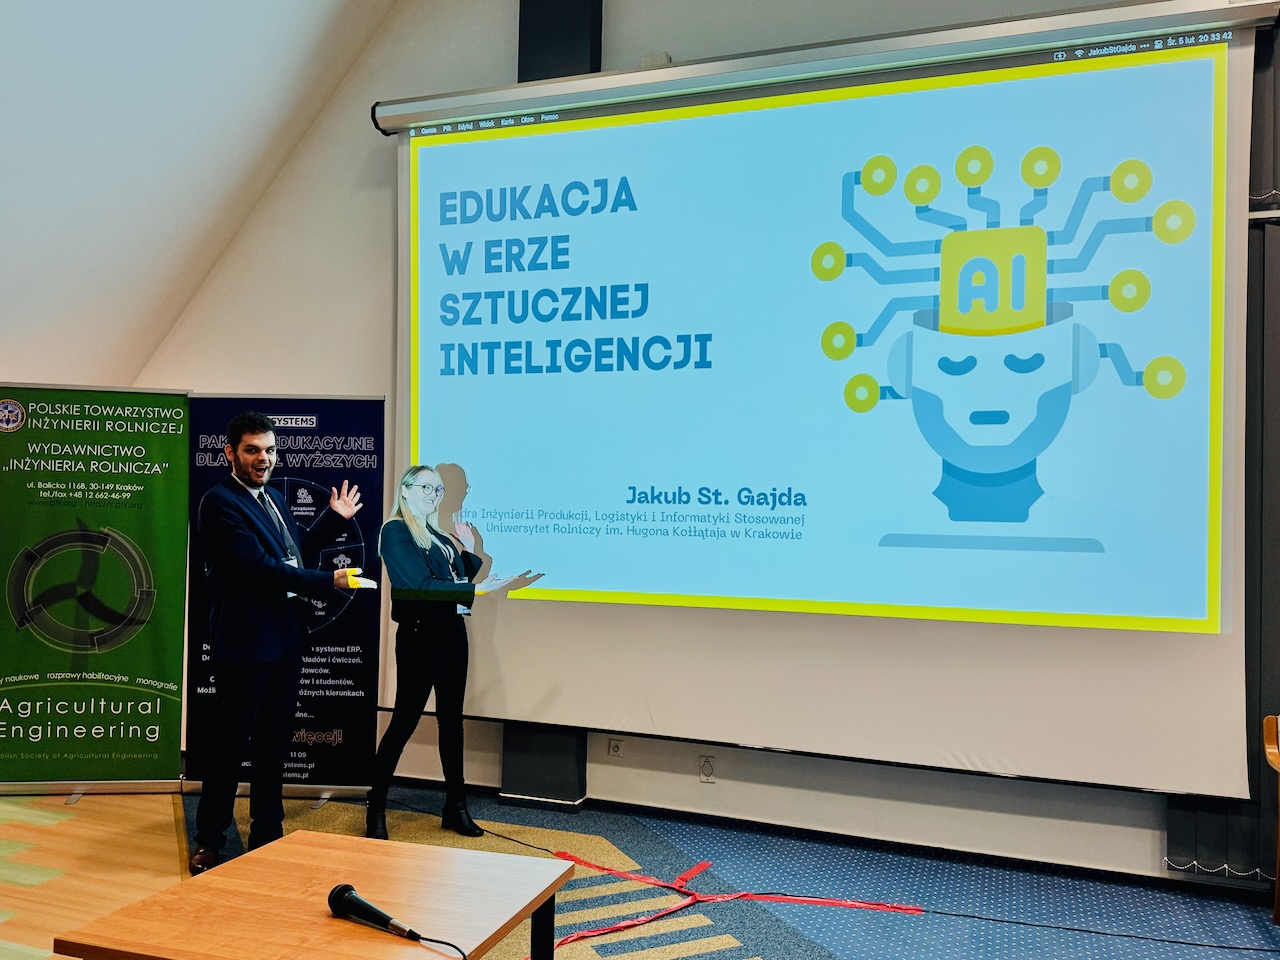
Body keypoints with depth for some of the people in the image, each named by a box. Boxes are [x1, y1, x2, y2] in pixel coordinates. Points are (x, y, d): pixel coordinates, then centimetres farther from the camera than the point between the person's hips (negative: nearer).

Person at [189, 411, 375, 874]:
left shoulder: (275, 500, 15)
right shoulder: (220, 501, -13)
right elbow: (260, 565, -21)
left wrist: (332, 517, 22)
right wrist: (330, 581, -20)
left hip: (284, 640, 8)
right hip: (244, 642, -8)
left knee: (274, 742, 16)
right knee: (230, 744, 4)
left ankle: (267, 833, 29)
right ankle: (209, 842, 19)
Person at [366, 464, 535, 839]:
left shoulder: (440, 537, 13)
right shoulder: (395, 531, -8)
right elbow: (419, 585, -21)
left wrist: (469, 552, 4)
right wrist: (479, 589, -26)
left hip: (452, 633, 8)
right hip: (419, 635, -7)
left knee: (451, 718, 11)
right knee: (404, 720, -3)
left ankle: (455, 806, 21)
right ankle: (376, 811, 10)